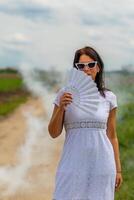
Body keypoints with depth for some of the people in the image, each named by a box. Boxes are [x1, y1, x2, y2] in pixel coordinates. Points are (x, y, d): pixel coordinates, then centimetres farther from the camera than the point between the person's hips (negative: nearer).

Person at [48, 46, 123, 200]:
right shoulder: (65, 94, 1)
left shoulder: (108, 97, 5)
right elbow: (53, 133, 2)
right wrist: (61, 108, -14)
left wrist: (118, 169, 10)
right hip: (73, 165, -1)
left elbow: (112, 136, 10)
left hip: (102, 164, 1)